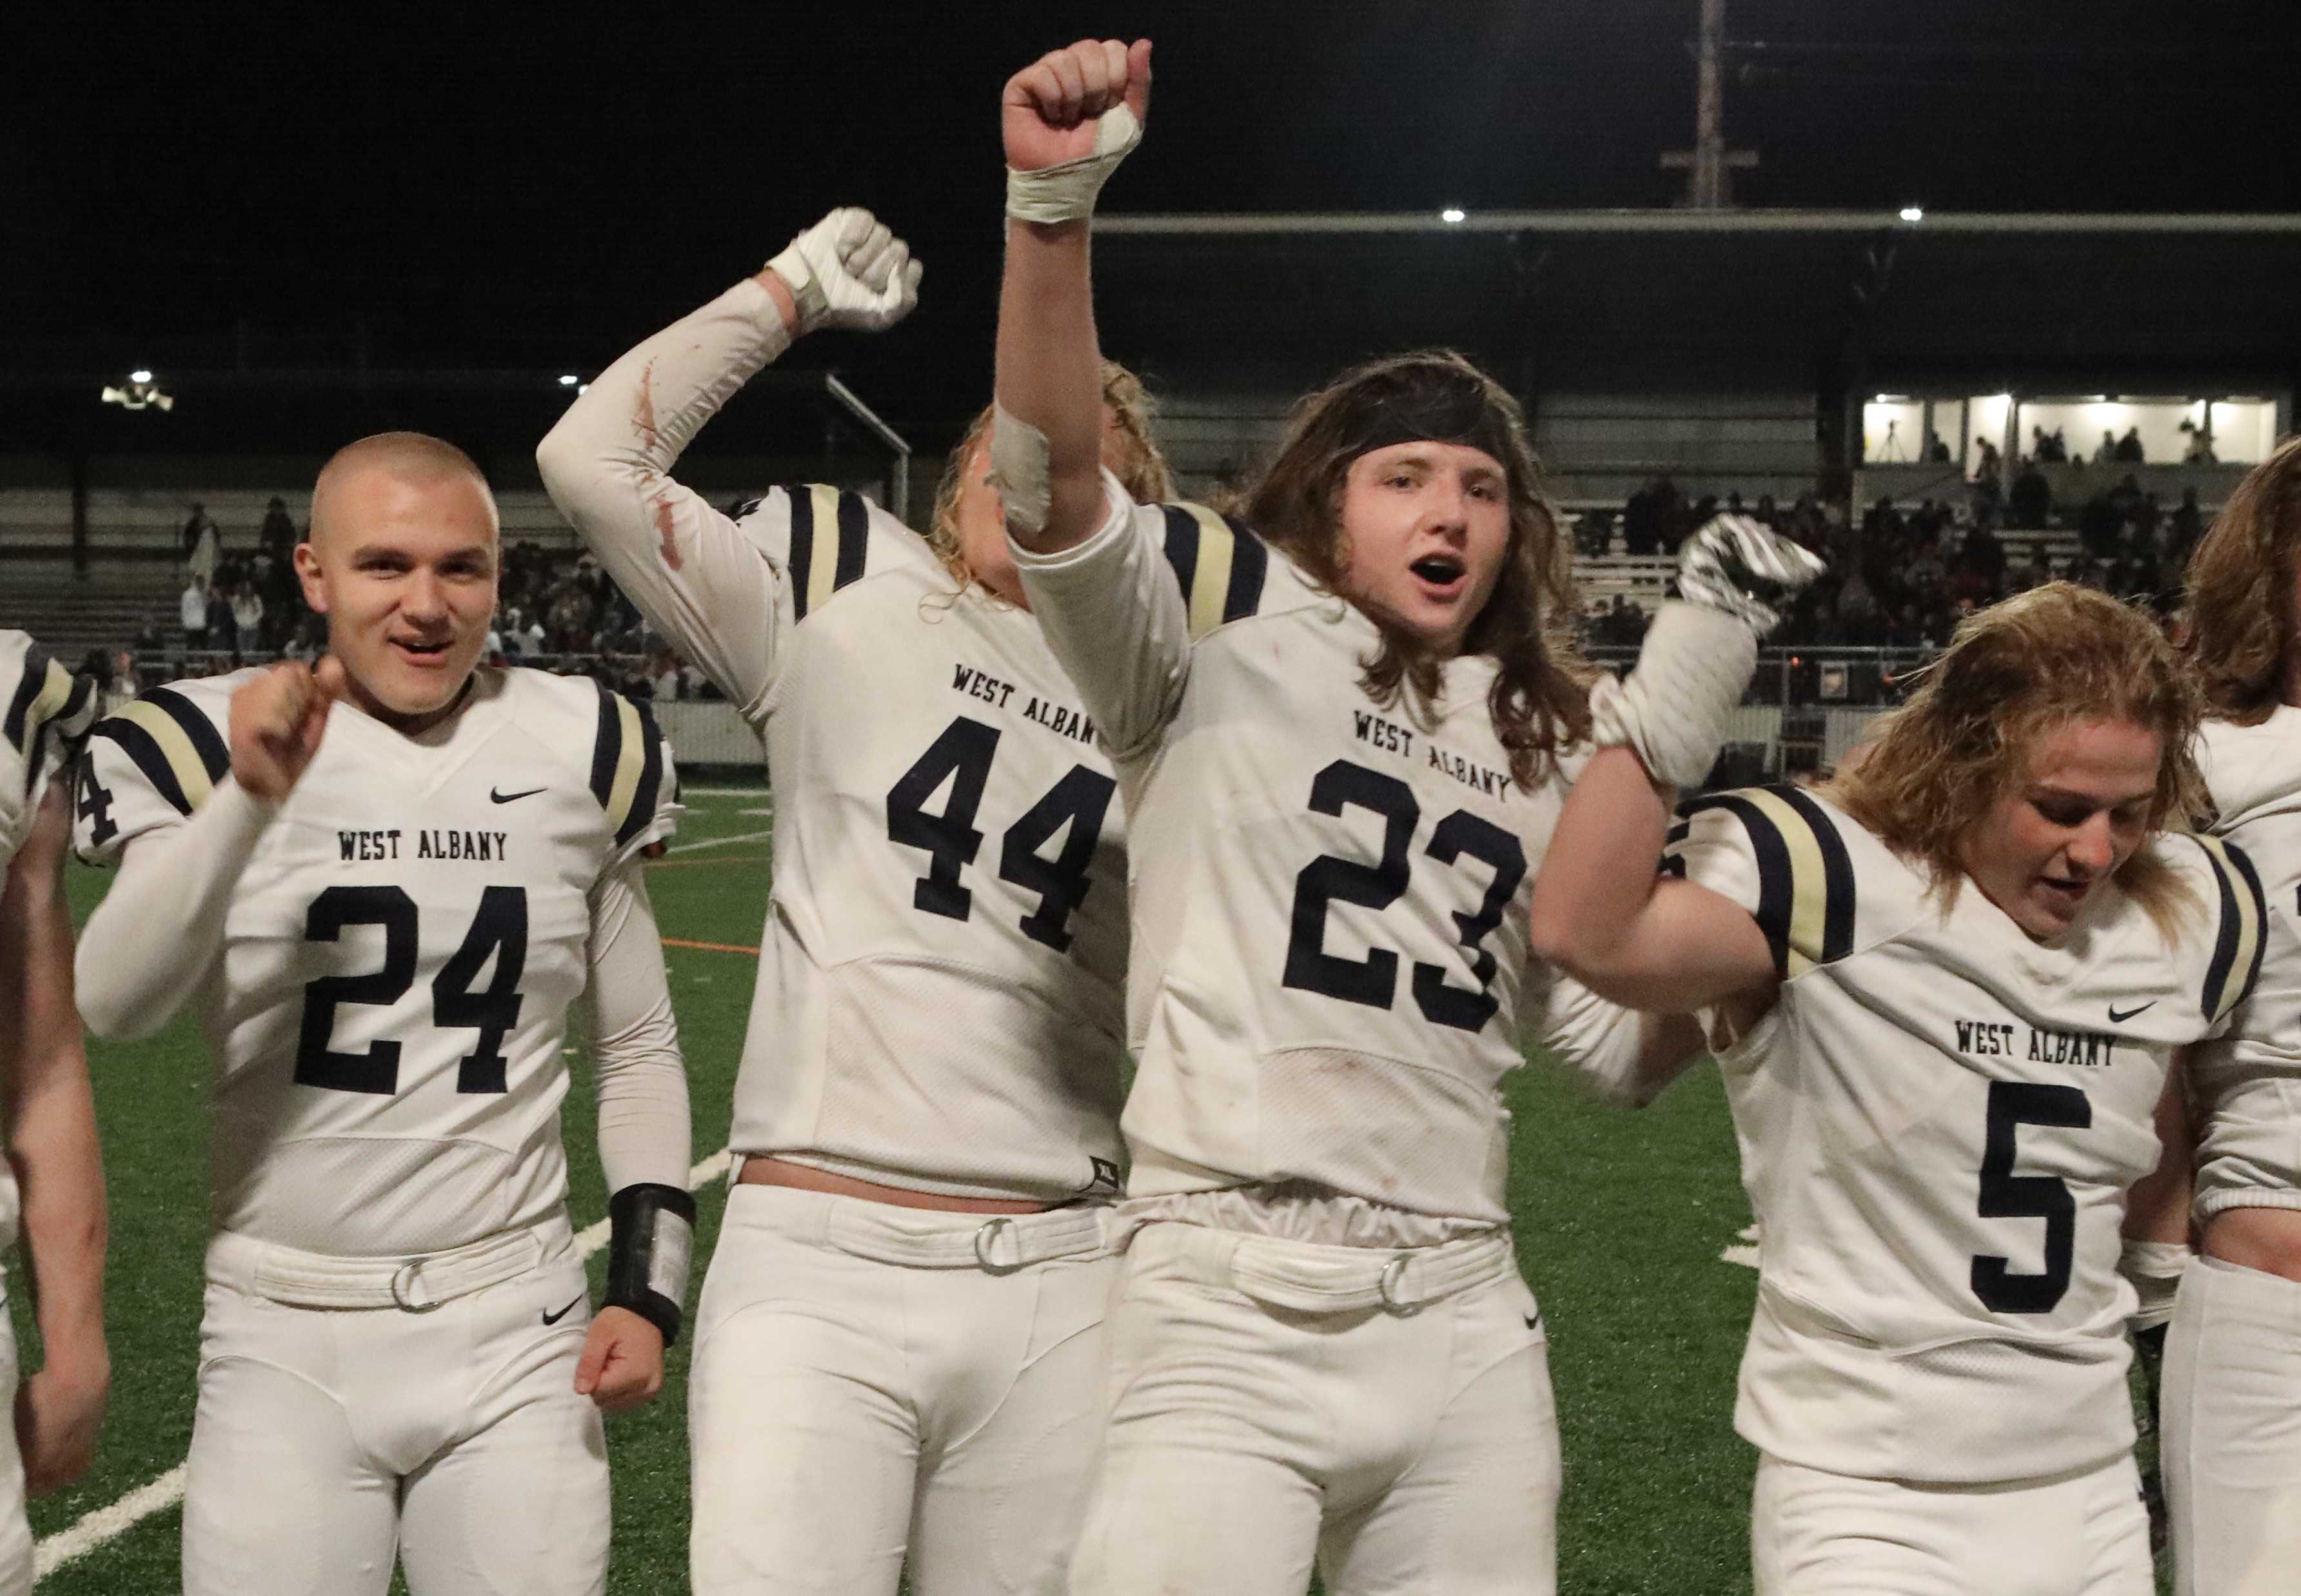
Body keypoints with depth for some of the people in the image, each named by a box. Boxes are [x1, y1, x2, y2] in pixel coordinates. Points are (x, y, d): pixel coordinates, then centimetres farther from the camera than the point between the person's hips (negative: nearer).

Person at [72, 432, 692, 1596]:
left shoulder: (577, 755, 3)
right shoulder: (213, 744, -3)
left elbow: (637, 1051, 10)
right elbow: (107, 1010, -18)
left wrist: (647, 1282, 3)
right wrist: (248, 800, -26)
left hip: (514, 1332, 1)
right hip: (285, 1340, -1)